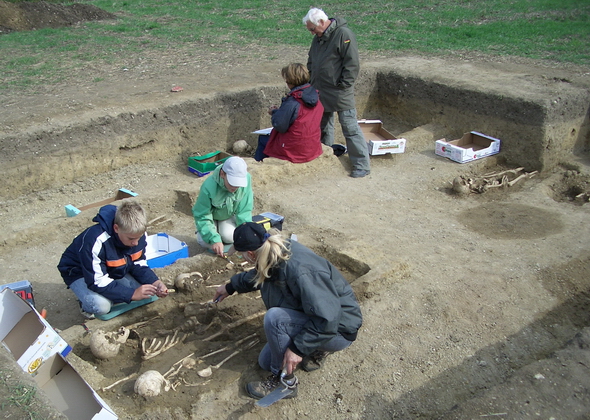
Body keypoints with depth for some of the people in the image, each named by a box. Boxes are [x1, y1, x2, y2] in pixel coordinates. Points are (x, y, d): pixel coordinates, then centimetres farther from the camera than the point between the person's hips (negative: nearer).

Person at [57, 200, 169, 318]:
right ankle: (87, 304, 0)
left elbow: (139, 265, -7)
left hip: (114, 272, 6)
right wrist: (132, 293, -38)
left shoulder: (137, 234, -18)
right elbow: (97, 282, -35)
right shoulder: (97, 241, -38)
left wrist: (155, 282, -26)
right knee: (101, 306, -34)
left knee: (146, 291, -16)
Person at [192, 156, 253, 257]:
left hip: (229, 216, 1)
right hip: (211, 217, -1)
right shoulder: (209, 187, -37)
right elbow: (202, 217, -29)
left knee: (230, 236, -27)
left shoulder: (246, 179, -32)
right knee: (203, 240, -25)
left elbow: (245, 211, -22)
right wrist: (214, 239, -41)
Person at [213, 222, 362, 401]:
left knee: (274, 317, -30)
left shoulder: (299, 270, -37)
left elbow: (328, 318, -35)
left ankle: (283, 380, -10)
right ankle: (317, 350, 21)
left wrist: (298, 348, -28)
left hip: (339, 329, -9)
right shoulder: (278, 251, -10)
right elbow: (258, 275, 15)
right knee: (266, 361, 11)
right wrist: (231, 287, 26)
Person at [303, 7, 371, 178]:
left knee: (350, 128, -7)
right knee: (323, 127, 17)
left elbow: (352, 64, -17)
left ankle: (362, 165, -2)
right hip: (320, 93, 8)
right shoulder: (318, 38, 12)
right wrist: (313, 83, 13)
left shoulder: (343, 34, -13)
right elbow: (311, 63, 24)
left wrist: (343, 85, -17)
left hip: (340, 94, -8)